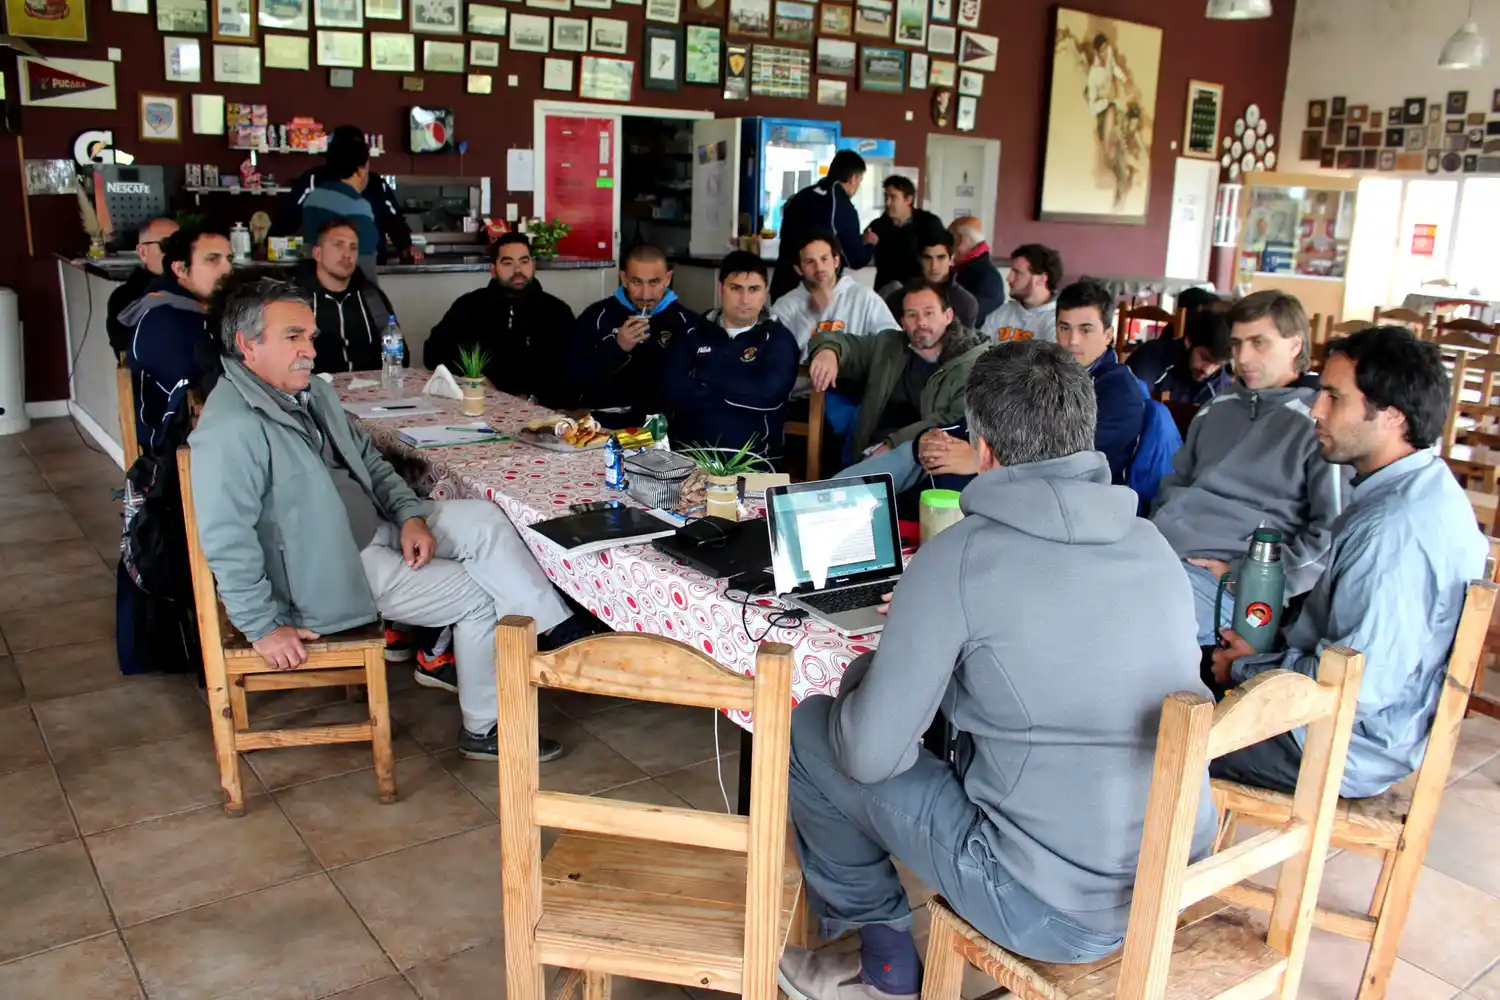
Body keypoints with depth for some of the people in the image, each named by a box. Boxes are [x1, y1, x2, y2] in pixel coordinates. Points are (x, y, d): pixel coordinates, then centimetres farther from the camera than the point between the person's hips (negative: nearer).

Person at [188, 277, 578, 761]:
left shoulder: (310, 390, 7)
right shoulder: (231, 428, -23)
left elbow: (368, 459, 16)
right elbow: (226, 541, -26)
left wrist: (410, 514, 0)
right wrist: (263, 627, -23)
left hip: (378, 528, 8)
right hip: (332, 569, -8)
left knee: (482, 519, -13)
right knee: (479, 596, -8)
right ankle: (484, 729, 7)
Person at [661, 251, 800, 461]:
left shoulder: (779, 339, 5)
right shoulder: (693, 334, 10)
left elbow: (769, 394, -12)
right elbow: (674, 390, -5)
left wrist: (704, 379, -4)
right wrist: (745, 394, -6)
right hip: (688, 453, 1)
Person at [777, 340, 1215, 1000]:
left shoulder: (957, 559, -17)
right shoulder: (1153, 543, 2)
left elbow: (870, 755, -13)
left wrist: (863, 674, 9)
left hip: (1057, 910, -7)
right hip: (1180, 880, 7)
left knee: (808, 730, 7)